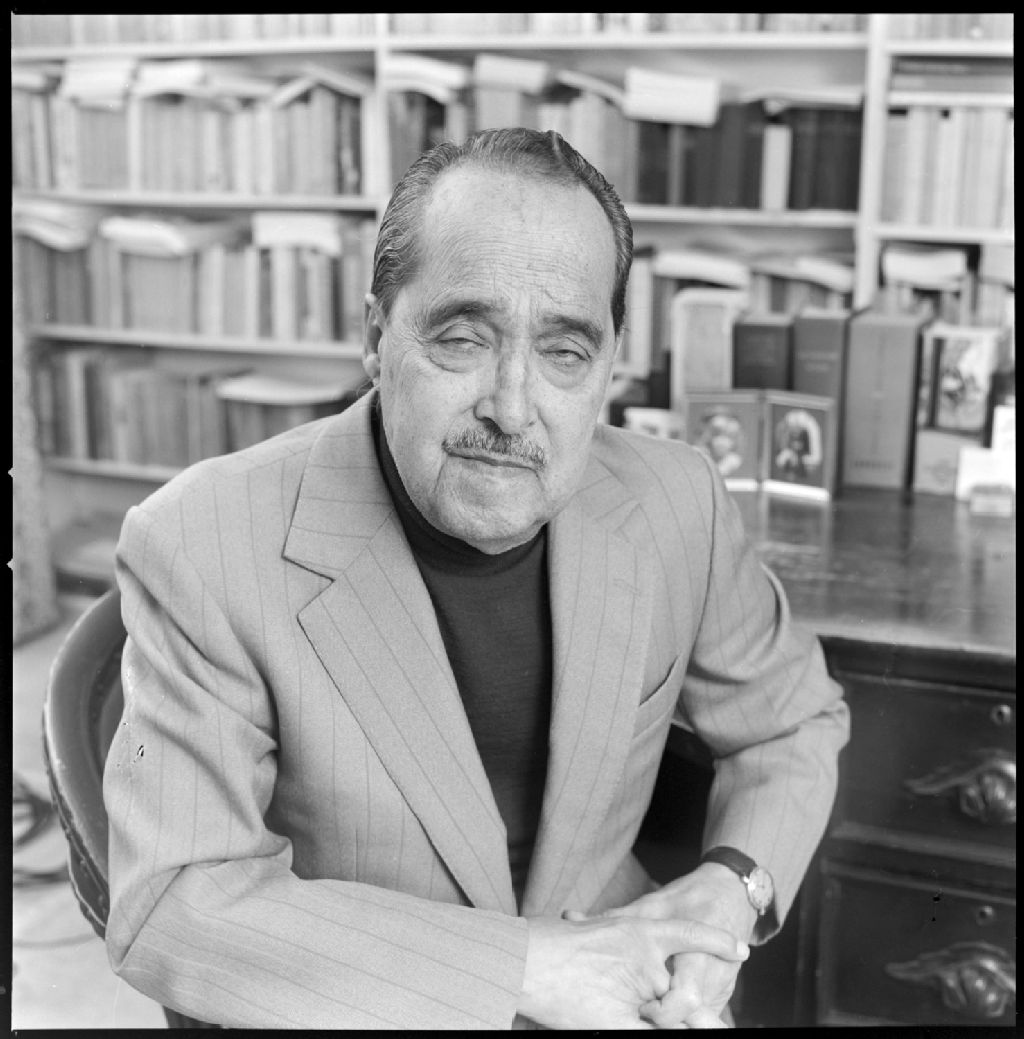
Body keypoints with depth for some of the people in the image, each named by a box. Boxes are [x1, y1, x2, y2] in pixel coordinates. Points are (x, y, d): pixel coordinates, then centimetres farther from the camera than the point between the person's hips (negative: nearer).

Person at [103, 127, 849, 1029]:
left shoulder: (675, 503, -11)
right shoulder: (202, 547, -20)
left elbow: (794, 720, 5)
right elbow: (171, 904, -20)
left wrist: (733, 890, -15)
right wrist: (531, 966, -24)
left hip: (617, 982, 4)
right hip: (349, 1008, -3)